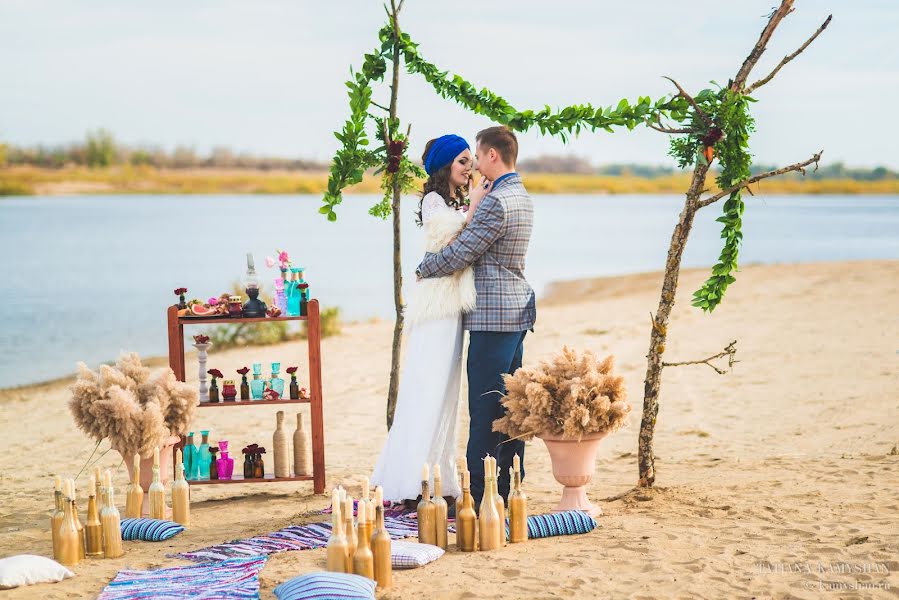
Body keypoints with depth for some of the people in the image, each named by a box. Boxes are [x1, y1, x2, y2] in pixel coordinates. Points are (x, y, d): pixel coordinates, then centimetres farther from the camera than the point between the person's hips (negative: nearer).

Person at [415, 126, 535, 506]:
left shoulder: (496, 203, -17)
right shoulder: (521, 197, 16)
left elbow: (460, 253, -14)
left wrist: (422, 269, 2)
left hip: (494, 316, -10)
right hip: (517, 310, 10)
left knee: (485, 409, -7)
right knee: (509, 407, 12)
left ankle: (479, 498, -5)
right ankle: (508, 493, 17)